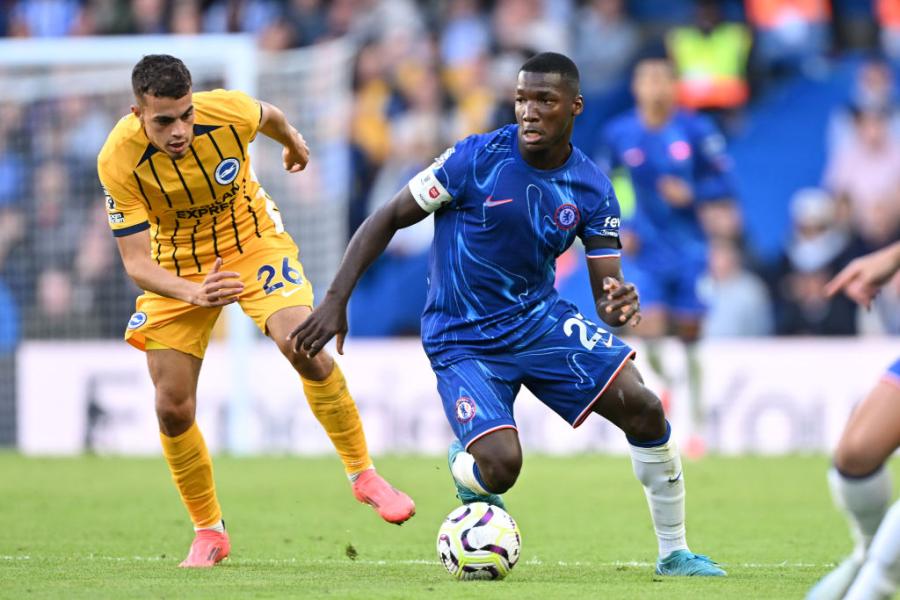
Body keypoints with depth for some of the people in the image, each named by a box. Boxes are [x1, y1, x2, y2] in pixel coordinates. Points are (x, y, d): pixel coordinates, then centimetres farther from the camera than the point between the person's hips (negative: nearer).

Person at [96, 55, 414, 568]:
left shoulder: (228, 111, -26)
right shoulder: (119, 161, -28)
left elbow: (269, 117, 1)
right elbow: (135, 261, -26)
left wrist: (294, 142, 25)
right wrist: (194, 294, -45)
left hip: (252, 240, -1)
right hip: (178, 266, 1)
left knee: (303, 346, -25)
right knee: (173, 409, -5)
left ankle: (364, 474, -6)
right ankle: (209, 533, 16)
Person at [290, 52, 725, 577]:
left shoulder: (592, 189, -5)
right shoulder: (477, 159, -16)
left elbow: (607, 287, -4)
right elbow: (389, 219, -9)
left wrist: (619, 305, -30)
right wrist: (336, 300, -15)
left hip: (540, 318, 3)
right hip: (464, 341, -3)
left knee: (643, 407, -17)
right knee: (501, 466, -24)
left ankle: (675, 553, 1)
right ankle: (464, 463, 18)